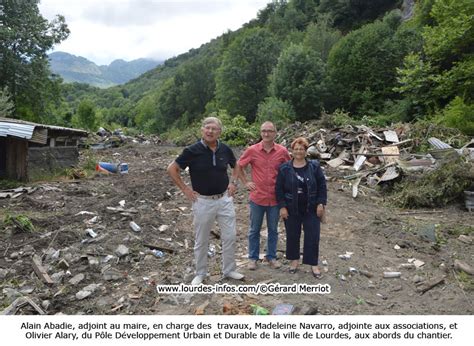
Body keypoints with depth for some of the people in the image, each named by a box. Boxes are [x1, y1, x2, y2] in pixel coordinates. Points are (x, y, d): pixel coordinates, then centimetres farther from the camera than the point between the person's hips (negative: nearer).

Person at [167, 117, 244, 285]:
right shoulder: (192, 150, -13)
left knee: (230, 237, 9)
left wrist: (233, 182, 7)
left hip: (225, 199, 3)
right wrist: (185, 189, -7)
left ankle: (229, 270, 28)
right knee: (201, 241, 10)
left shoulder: (225, 149, -1)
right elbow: (172, 169, -6)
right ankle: (200, 274, 28)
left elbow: (236, 166, 19)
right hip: (203, 201, -3)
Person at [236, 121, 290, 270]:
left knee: (273, 230, 15)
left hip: (275, 198, 1)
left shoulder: (282, 151, -5)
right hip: (257, 197, -1)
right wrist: (246, 182, 1)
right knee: (254, 230, 12)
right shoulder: (252, 150, -7)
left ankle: (271, 257, 31)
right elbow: (238, 166, 6)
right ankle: (253, 258, 27)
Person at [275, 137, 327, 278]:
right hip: (292, 209, 0)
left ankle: (313, 264, 18)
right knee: (292, 235, 11)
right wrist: (282, 207, -8)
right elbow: (279, 189, -2)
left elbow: (322, 186, 0)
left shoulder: (314, 166, -2)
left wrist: (321, 204, -6)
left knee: (313, 236, 3)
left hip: (311, 209, 0)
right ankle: (294, 260, 31)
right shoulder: (284, 168, -4)